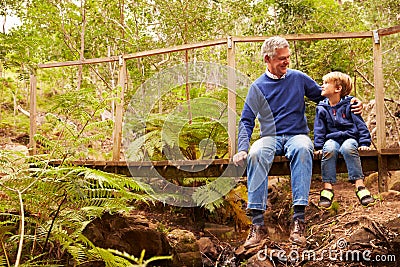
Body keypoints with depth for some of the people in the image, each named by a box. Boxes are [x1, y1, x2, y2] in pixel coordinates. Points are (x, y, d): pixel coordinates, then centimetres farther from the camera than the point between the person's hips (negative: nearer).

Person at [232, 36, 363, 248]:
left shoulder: (298, 78, 10)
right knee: (256, 154, -37)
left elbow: (324, 96, 18)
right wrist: (242, 149, -13)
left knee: (302, 149, -39)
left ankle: (299, 219, -44)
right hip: (270, 137, 0)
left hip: (297, 135, 0)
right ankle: (257, 223, -40)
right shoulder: (257, 87, 7)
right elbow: (246, 121, 4)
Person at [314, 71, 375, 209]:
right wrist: (319, 146, -4)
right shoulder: (322, 108, 10)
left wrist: (364, 143, -5)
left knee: (348, 148, -37)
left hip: (350, 137, -2)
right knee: (329, 149, -34)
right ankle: (327, 186, -34)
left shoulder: (349, 105, 2)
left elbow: (361, 125, 3)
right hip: (332, 139, 2)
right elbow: (319, 129, 9)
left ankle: (359, 184, -38)